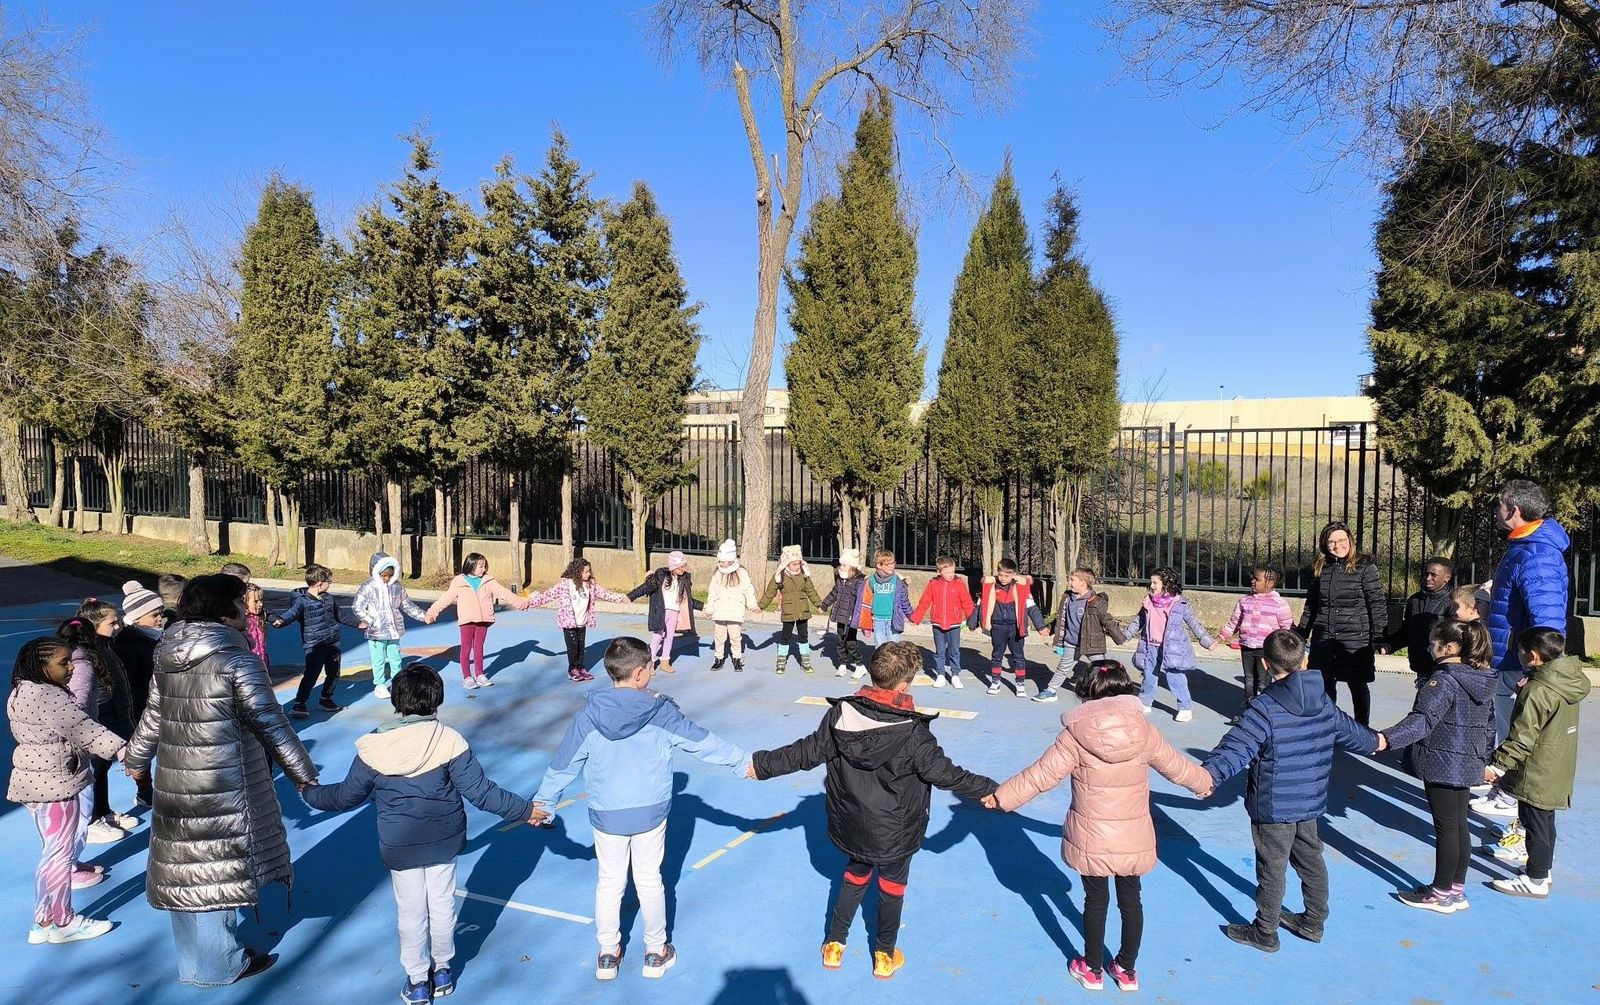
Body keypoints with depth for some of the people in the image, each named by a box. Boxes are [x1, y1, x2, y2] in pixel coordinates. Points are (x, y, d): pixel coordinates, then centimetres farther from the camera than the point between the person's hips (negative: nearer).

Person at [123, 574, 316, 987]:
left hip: (177, 783, 7)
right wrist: (304, 773, -3)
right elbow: (271, 724, -14)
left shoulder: (169, 656, 3)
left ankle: (194, 959, 36)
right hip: (225, 788, -7)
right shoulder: (237, 660, -19)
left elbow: (153, 716, 16)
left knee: (188, 867, 19)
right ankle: (220, 965, 23)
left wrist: (136, 758, 35)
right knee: (218, 869, 8)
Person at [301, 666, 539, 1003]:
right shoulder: (449, 740, -17)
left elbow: (346, 796, -1)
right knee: (442, 905, 18)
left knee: (411, 912, 15)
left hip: (399, 846, 0)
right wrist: (525, 810, -5)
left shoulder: (374, 748, -15)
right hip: (444, 841, 0)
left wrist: (308, 792, 19)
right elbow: (480, 791, -15)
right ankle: (442, 970, 35)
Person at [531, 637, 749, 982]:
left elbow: (564, 762, -2)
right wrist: (742, 763, 7)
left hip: (606, 817, 1)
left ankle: (608, 953, 31)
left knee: (609, 882, 17)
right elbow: (703, 740, -6)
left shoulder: (589, 714, -12)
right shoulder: (661, 711, -15)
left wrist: (542, 801, 14)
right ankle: (657, 952, 31)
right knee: (650, 881, 16)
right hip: (651, 814, -1)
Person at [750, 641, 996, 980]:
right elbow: (944, 773, -19)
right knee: (892, 886, 21)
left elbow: (806, 753, -9)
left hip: (850, 825, 4)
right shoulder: (912, 731, -26)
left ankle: (834, 945, 36)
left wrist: (761, 765, 5)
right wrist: (988, 789, -4)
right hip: (894, 832, -3)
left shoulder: (840, 714, -16)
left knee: (855, 876, 27)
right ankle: (884, 956, 36)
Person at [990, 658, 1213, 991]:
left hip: (1091, 841, -2)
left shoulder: (1076, 735, -17)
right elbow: (1177, 766, 9)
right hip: (1134, 839, 2)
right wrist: (1204, 782, 31)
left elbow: (1039, 776, -13)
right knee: (1131, 899, 20)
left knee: (1096, 900, 16)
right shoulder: (1145, 732, -8)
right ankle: (1127, 969, 36)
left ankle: (1093, 969, 33)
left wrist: (1000, 797, -1)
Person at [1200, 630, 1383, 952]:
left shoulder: (1265, 708, -23)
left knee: (1272, 868, 6)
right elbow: (1350, 731, 19)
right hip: (1311, 802, 7)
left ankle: (1265, 933, 20)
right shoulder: (1323, 702, 0)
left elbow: (1237, 747, -35)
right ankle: (1314, 922, 40)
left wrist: (1209, 773, -44)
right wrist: (1374, 741, 40)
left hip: (1273, 807, -7)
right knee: (1310, 859, 23)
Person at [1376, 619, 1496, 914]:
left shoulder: (1444, 679, -21)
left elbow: (1423, 719, -33)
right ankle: (1457, 891, 28)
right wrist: (1483, 759, 28)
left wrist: (1386, 738, -44)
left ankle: (1441, 895, 15)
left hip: (1441, 764, -9)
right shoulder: (1483, 678, 7)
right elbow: (1489, 724, 17)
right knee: (1459, 825, 17)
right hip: (1468, 763, 9)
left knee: (1445, 827, 2)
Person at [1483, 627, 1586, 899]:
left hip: (1536, 776, -9)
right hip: (1558, 773, 9)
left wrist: (1498, 765, -19)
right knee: (1545, 823, 21)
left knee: (1535, 825, 3)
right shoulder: (1569, 683, 2)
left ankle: (1535, 881, 12)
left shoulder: (1536, 692, -24)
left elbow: (1522, 738, -23)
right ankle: (1542, 868, 34)